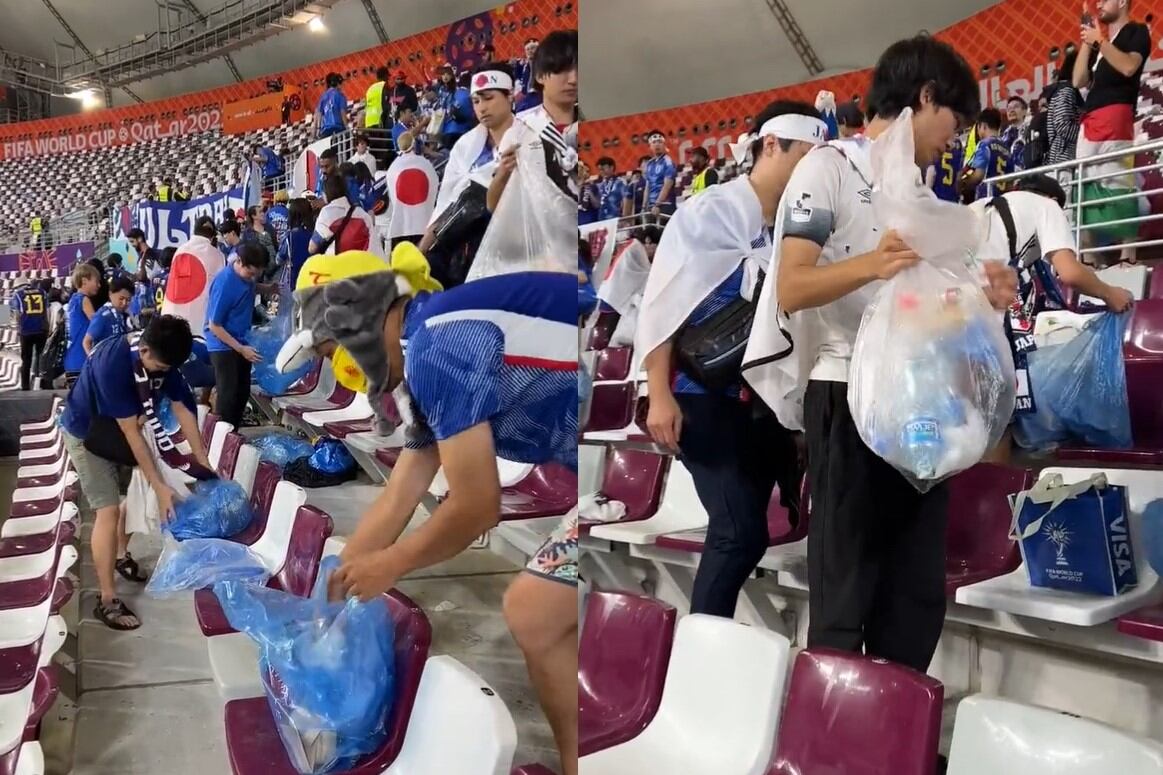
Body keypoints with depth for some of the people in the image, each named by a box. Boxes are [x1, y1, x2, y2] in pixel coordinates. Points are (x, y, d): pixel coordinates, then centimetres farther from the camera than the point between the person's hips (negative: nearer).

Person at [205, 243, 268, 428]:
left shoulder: (246, 276, -3)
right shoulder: (224, 284, -25)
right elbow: (214, 326, -20)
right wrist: (241, 349, -19)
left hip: (242, 342, 8)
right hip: (224, 346, -8)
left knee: (243, 393, 13)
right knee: (228, 395, -5)